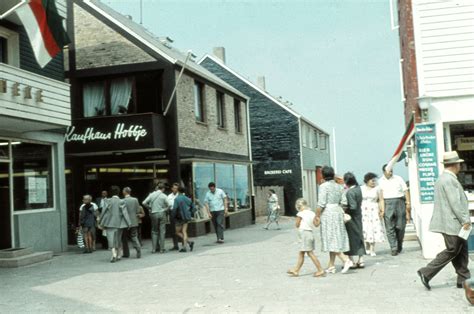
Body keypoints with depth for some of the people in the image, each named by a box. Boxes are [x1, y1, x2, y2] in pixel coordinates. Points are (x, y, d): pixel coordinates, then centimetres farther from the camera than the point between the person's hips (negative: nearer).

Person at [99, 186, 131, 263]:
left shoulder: (108, 201, -6)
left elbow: (104, 212, -3)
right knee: (118, 238, 16)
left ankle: (114, 253, -20)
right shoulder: (121, 202, -5)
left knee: (111, 238, -2)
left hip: (109, 223, -2)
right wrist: (128, 223, -4)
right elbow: (125, 213, -6)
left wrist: (101, 223, 4)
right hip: (119, 223, 2)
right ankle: (118, 254, 25)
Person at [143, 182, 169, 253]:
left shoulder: (151, 195, 2)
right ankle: (161, 249, 4)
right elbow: (168, 205, -9)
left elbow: (144, 203, -3)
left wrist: (150, 208, 10)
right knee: (162, 231, 3)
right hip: (162, 214, -2)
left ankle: (154, 248, 7)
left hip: (154, 214, 2)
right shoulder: (164, 196, -4)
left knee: (154, 231, 10)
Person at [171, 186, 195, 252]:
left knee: (178, 232, 6)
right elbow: (192, 207, 12)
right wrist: (191, 215, 20)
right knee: (184, 232, 10)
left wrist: (172, 217, -9)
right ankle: (184, 247, 2)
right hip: (186, 217, 6)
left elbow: (174, 209, -17)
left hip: (179, 217, -6)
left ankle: (189, 242, -9)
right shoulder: (187, 199, 6)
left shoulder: (177, 199, -12)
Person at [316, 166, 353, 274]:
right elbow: (341, 202, 9)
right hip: (338, 211, 7)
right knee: (336, 239, 9)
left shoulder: (323, 186, -11)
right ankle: (331, 266, 14)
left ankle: (346, 260, -16)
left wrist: (317, 216, -7)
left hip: (327, 213, -7)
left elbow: (321, 203, -15)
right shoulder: (339, 186, 9)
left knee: (331, 239, -3)